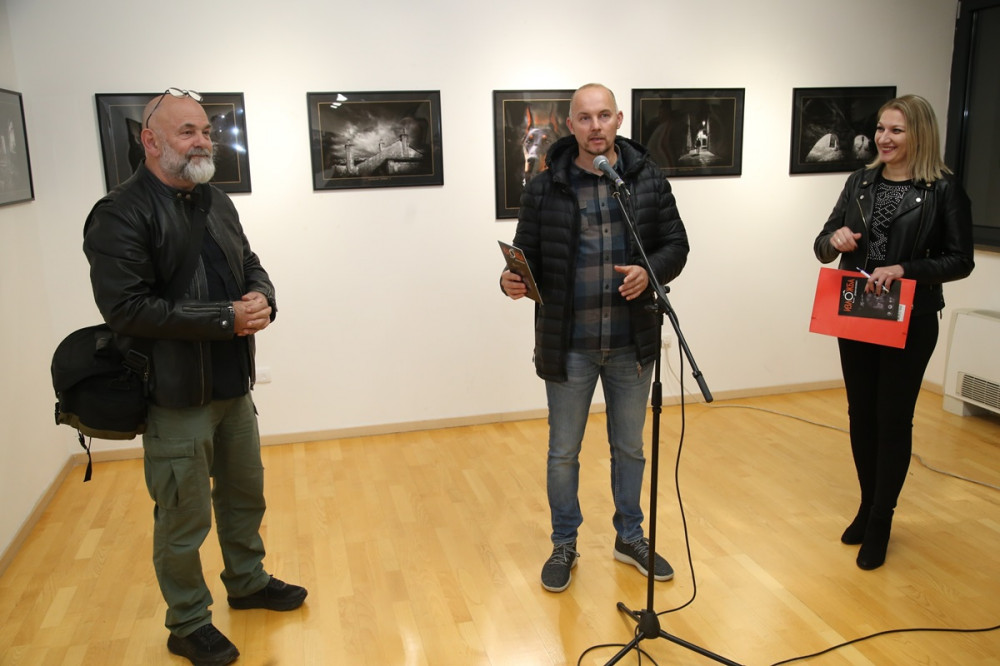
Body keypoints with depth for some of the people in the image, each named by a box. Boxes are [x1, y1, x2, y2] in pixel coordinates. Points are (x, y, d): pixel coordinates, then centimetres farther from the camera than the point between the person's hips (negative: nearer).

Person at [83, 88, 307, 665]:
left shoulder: (217, 202, 10)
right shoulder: (121, 215, -15)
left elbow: (252, 267, 16)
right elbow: (126, 308, -23)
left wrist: (262, 301, -9)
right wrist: (225, 319, -23)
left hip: (234, 386, 8)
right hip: (175, 396, -7)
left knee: (245, 494, 22)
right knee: (184, 517, 6)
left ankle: (248, 581, 44)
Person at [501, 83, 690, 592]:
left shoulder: (648, 180, 0)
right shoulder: (544, 188, -4)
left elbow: (676, 245, 4)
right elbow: (527, 257, 0)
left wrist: (650, 271, -17)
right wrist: (512, 280, -22)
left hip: (632, 344, 2)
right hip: (568, 345, -1)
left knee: (629, 448, 18)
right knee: (563, 452, 11)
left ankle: (630, 537, 39)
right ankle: (564, 545, 32)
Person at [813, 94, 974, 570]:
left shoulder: (943, 190, -6)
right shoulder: (860, 182, 6)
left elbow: (960, 261, -7)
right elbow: (823, 247, 6)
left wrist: (903, 269, -21)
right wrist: (834, 239, -17)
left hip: (910, 322, -4)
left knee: (893, 419, 4)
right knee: (861, 413, 12)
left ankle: (880, 522, 18)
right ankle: (868, 506, 30)